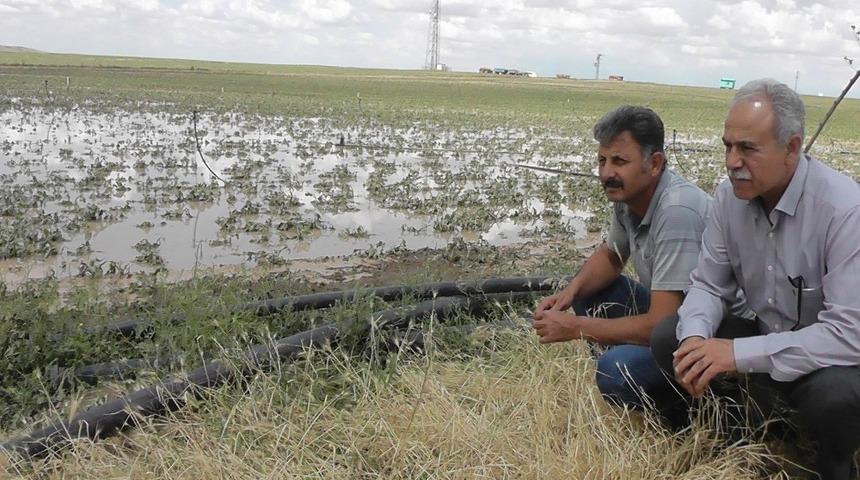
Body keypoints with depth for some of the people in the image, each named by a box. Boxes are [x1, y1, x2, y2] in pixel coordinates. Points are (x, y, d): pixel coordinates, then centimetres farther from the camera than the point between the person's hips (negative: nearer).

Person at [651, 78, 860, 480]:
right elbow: (709, 284, -2)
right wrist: (696, 337, -24)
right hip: (767, 338, 6)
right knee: (668, 336, -12)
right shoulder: (731, 195, -8)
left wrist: (738, 353, -34)